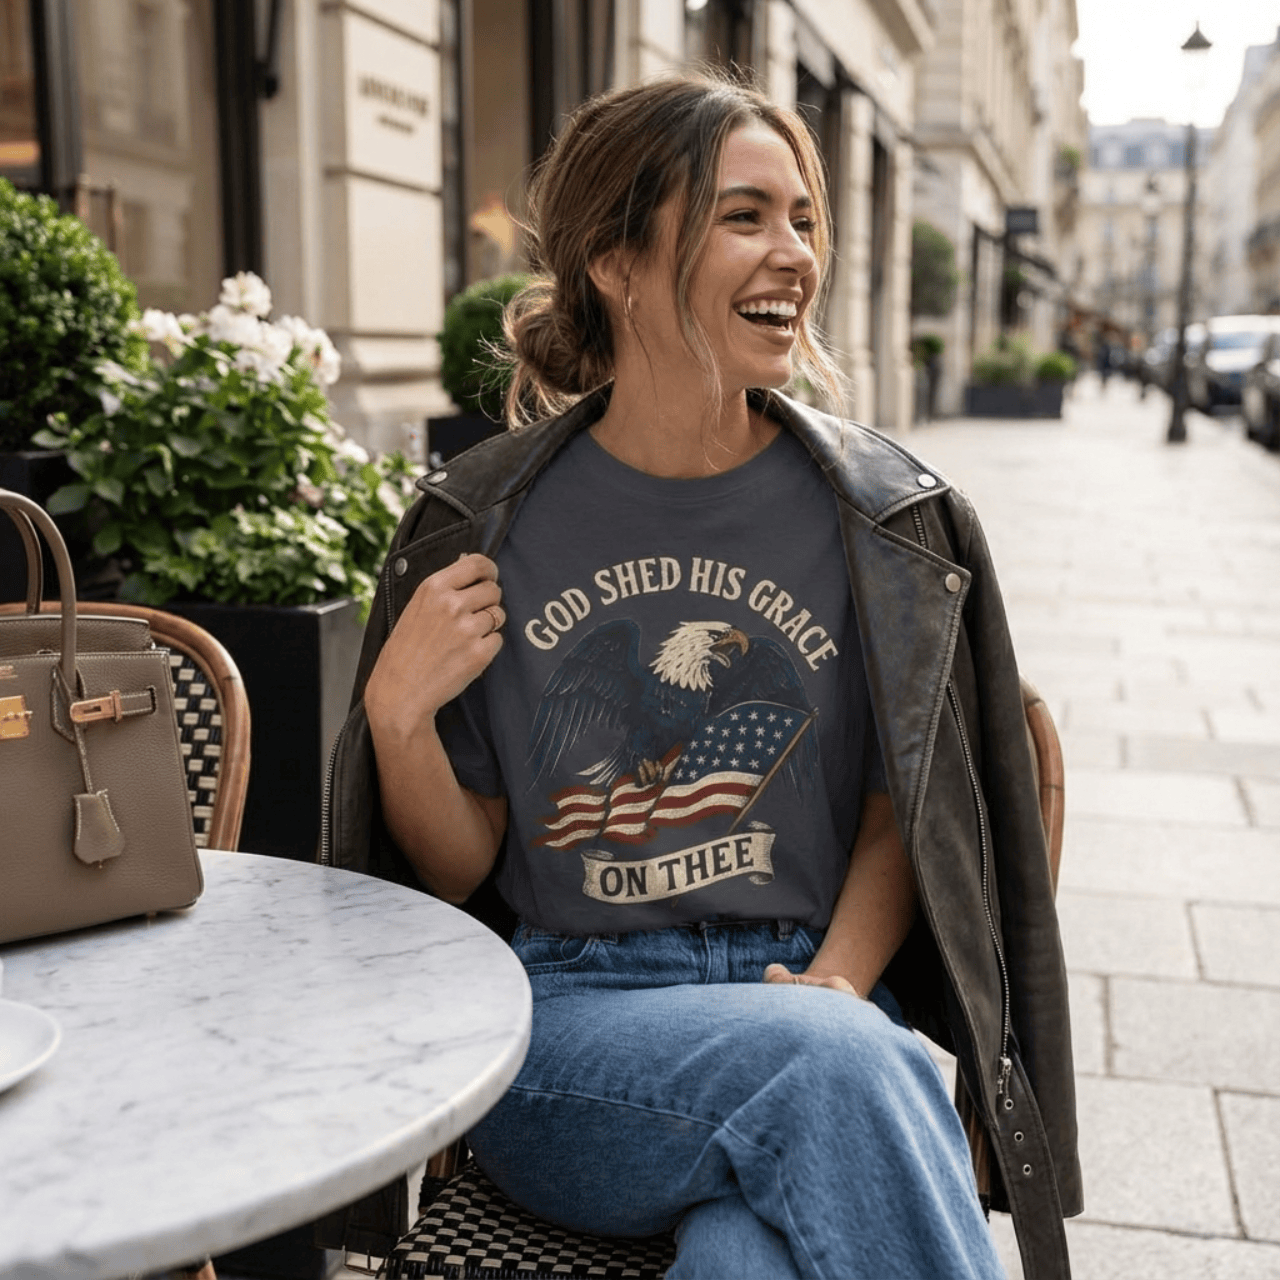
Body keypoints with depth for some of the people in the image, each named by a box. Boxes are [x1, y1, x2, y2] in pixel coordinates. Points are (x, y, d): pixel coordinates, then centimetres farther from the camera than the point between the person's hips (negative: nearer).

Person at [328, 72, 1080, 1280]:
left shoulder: (887, 519, 2)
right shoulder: (486, 522, 1)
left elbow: (903, 812, 8)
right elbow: (457, 870, 7)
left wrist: (834, 983, -10)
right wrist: (397, 714, -12)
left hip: (807, 996, 0)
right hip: (564, 1011, 0)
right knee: (834, 1065, -31)